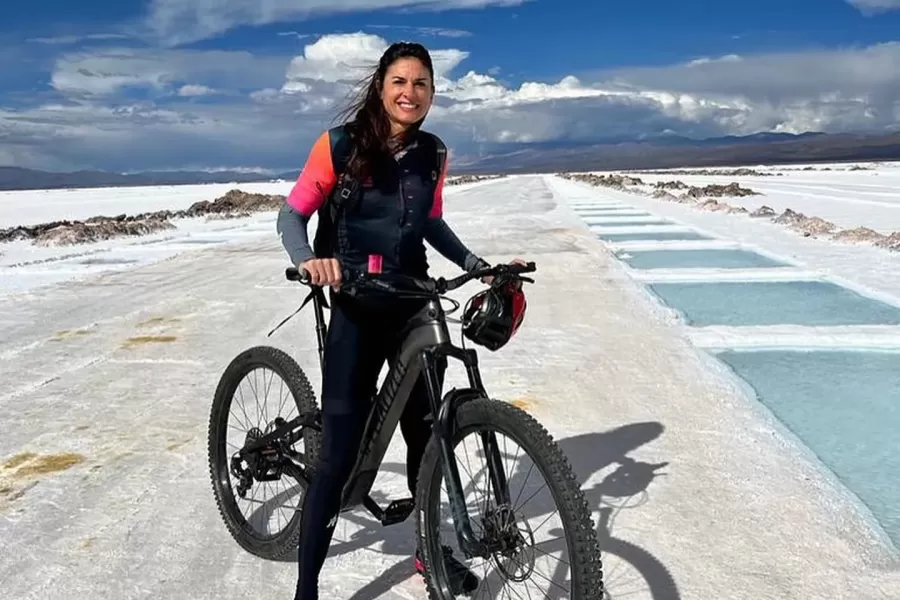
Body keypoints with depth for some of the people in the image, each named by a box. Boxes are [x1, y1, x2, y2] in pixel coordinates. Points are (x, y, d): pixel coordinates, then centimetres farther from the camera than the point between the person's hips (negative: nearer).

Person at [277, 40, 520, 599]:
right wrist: (309, 258, -25)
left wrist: (476, 264, 6)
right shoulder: (340, 145, -9)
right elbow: (293, 213, -5)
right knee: (340, 452, -5)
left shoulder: (432, 154, 4)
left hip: (413, 306, 5)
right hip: (357, 312, -4)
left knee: (426, 431, 13)